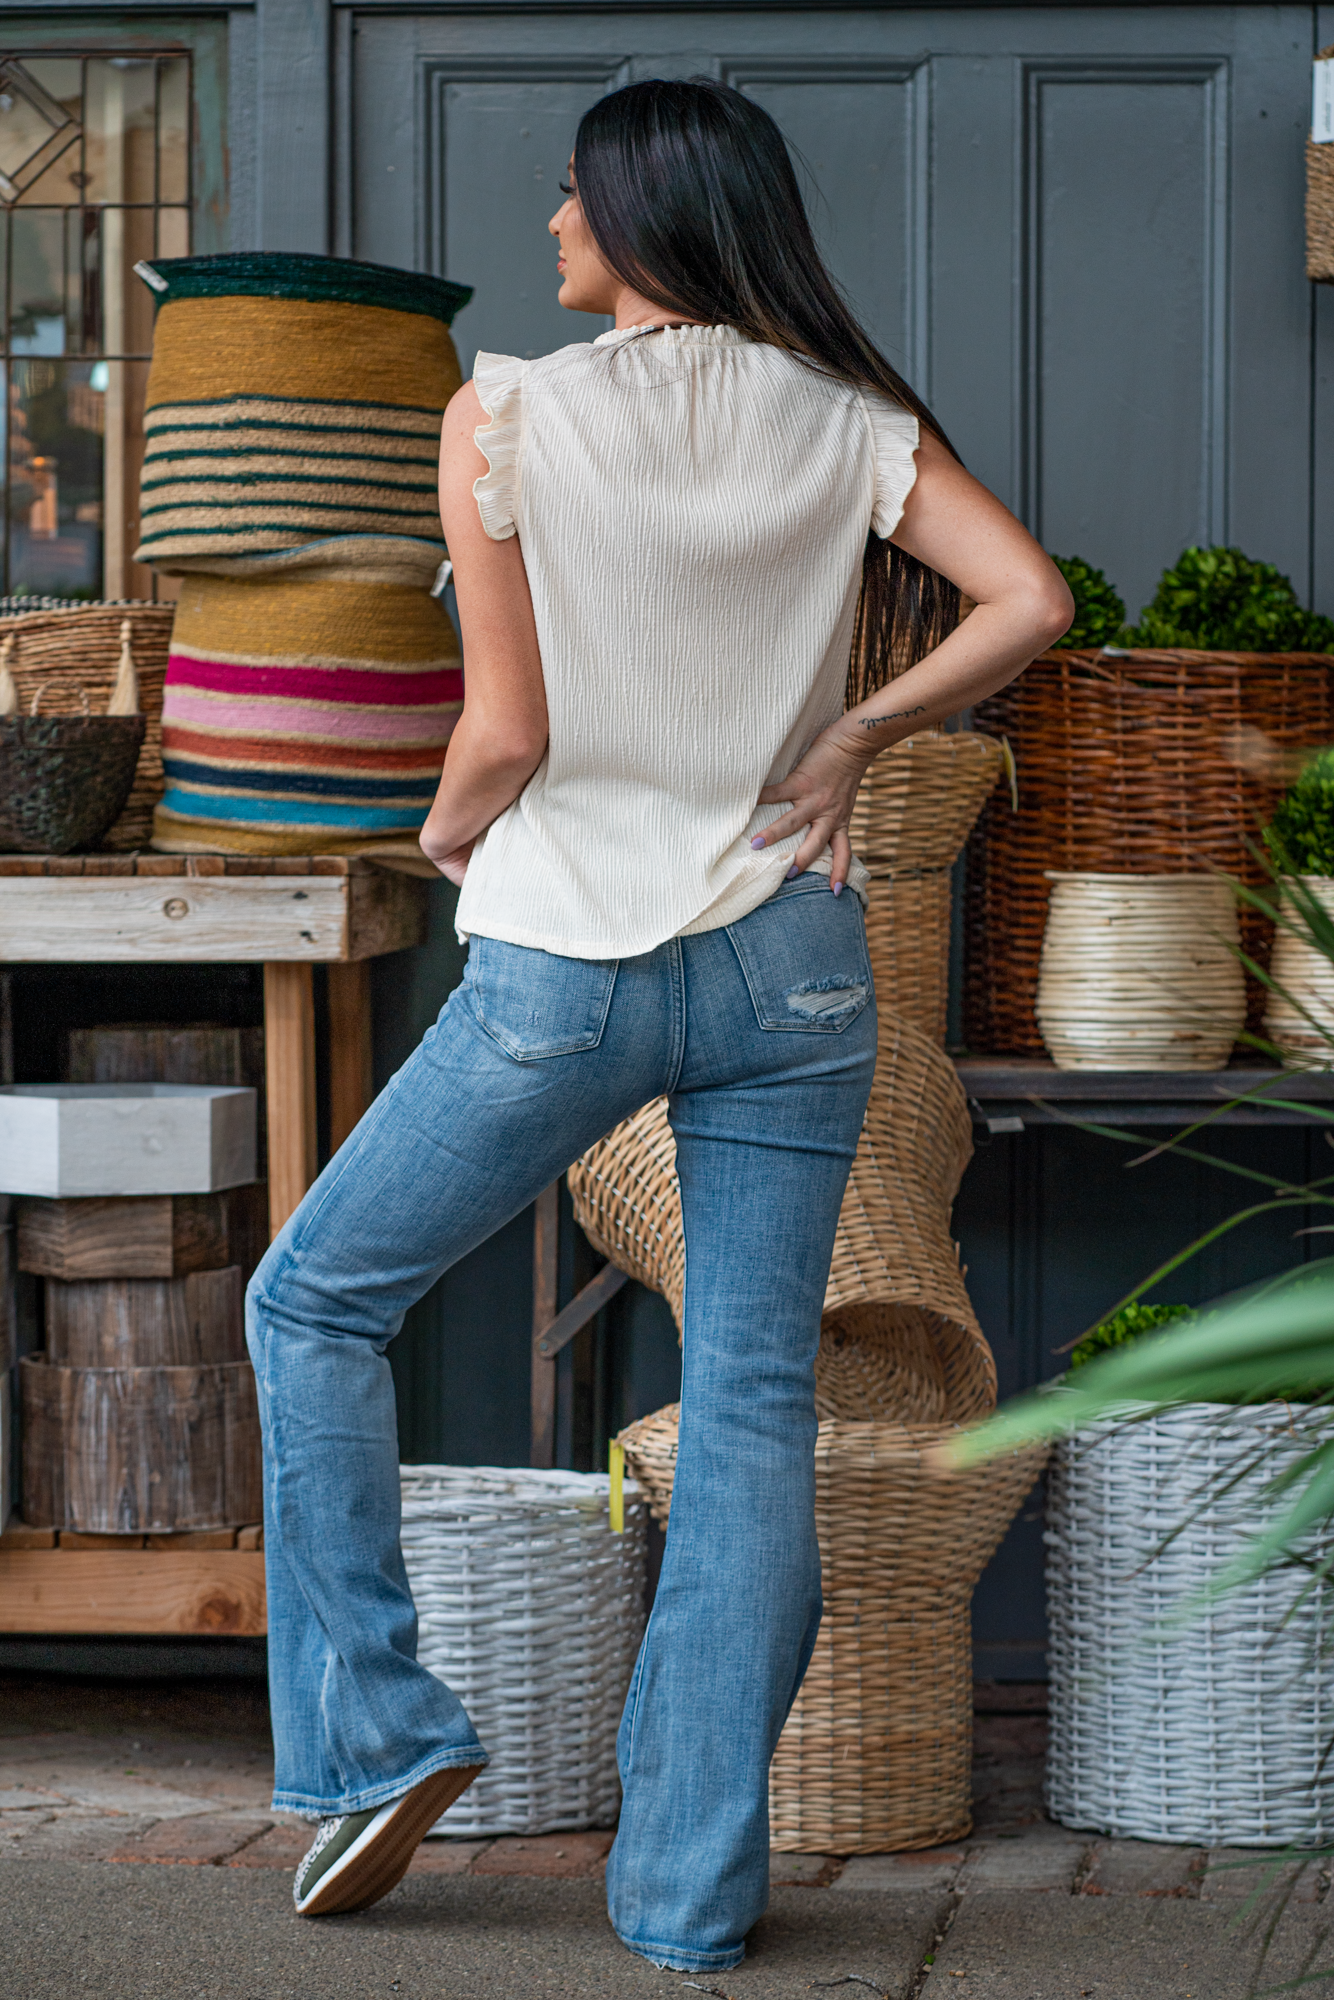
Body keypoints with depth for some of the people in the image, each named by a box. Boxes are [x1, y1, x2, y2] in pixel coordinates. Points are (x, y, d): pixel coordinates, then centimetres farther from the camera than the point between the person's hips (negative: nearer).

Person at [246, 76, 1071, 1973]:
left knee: (317, 1302, 16)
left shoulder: (509, 415, -8)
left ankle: (379, 1732, 11)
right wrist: (852, 736, 1)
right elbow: (1031, 600, -10)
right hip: (792, 967, 3)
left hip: (565, 964, -3)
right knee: (754, 1403, 6)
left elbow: (506, 733, -9)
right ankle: (695, 1884, 8)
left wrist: (447, 831, 11)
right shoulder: (850, 425, 1)